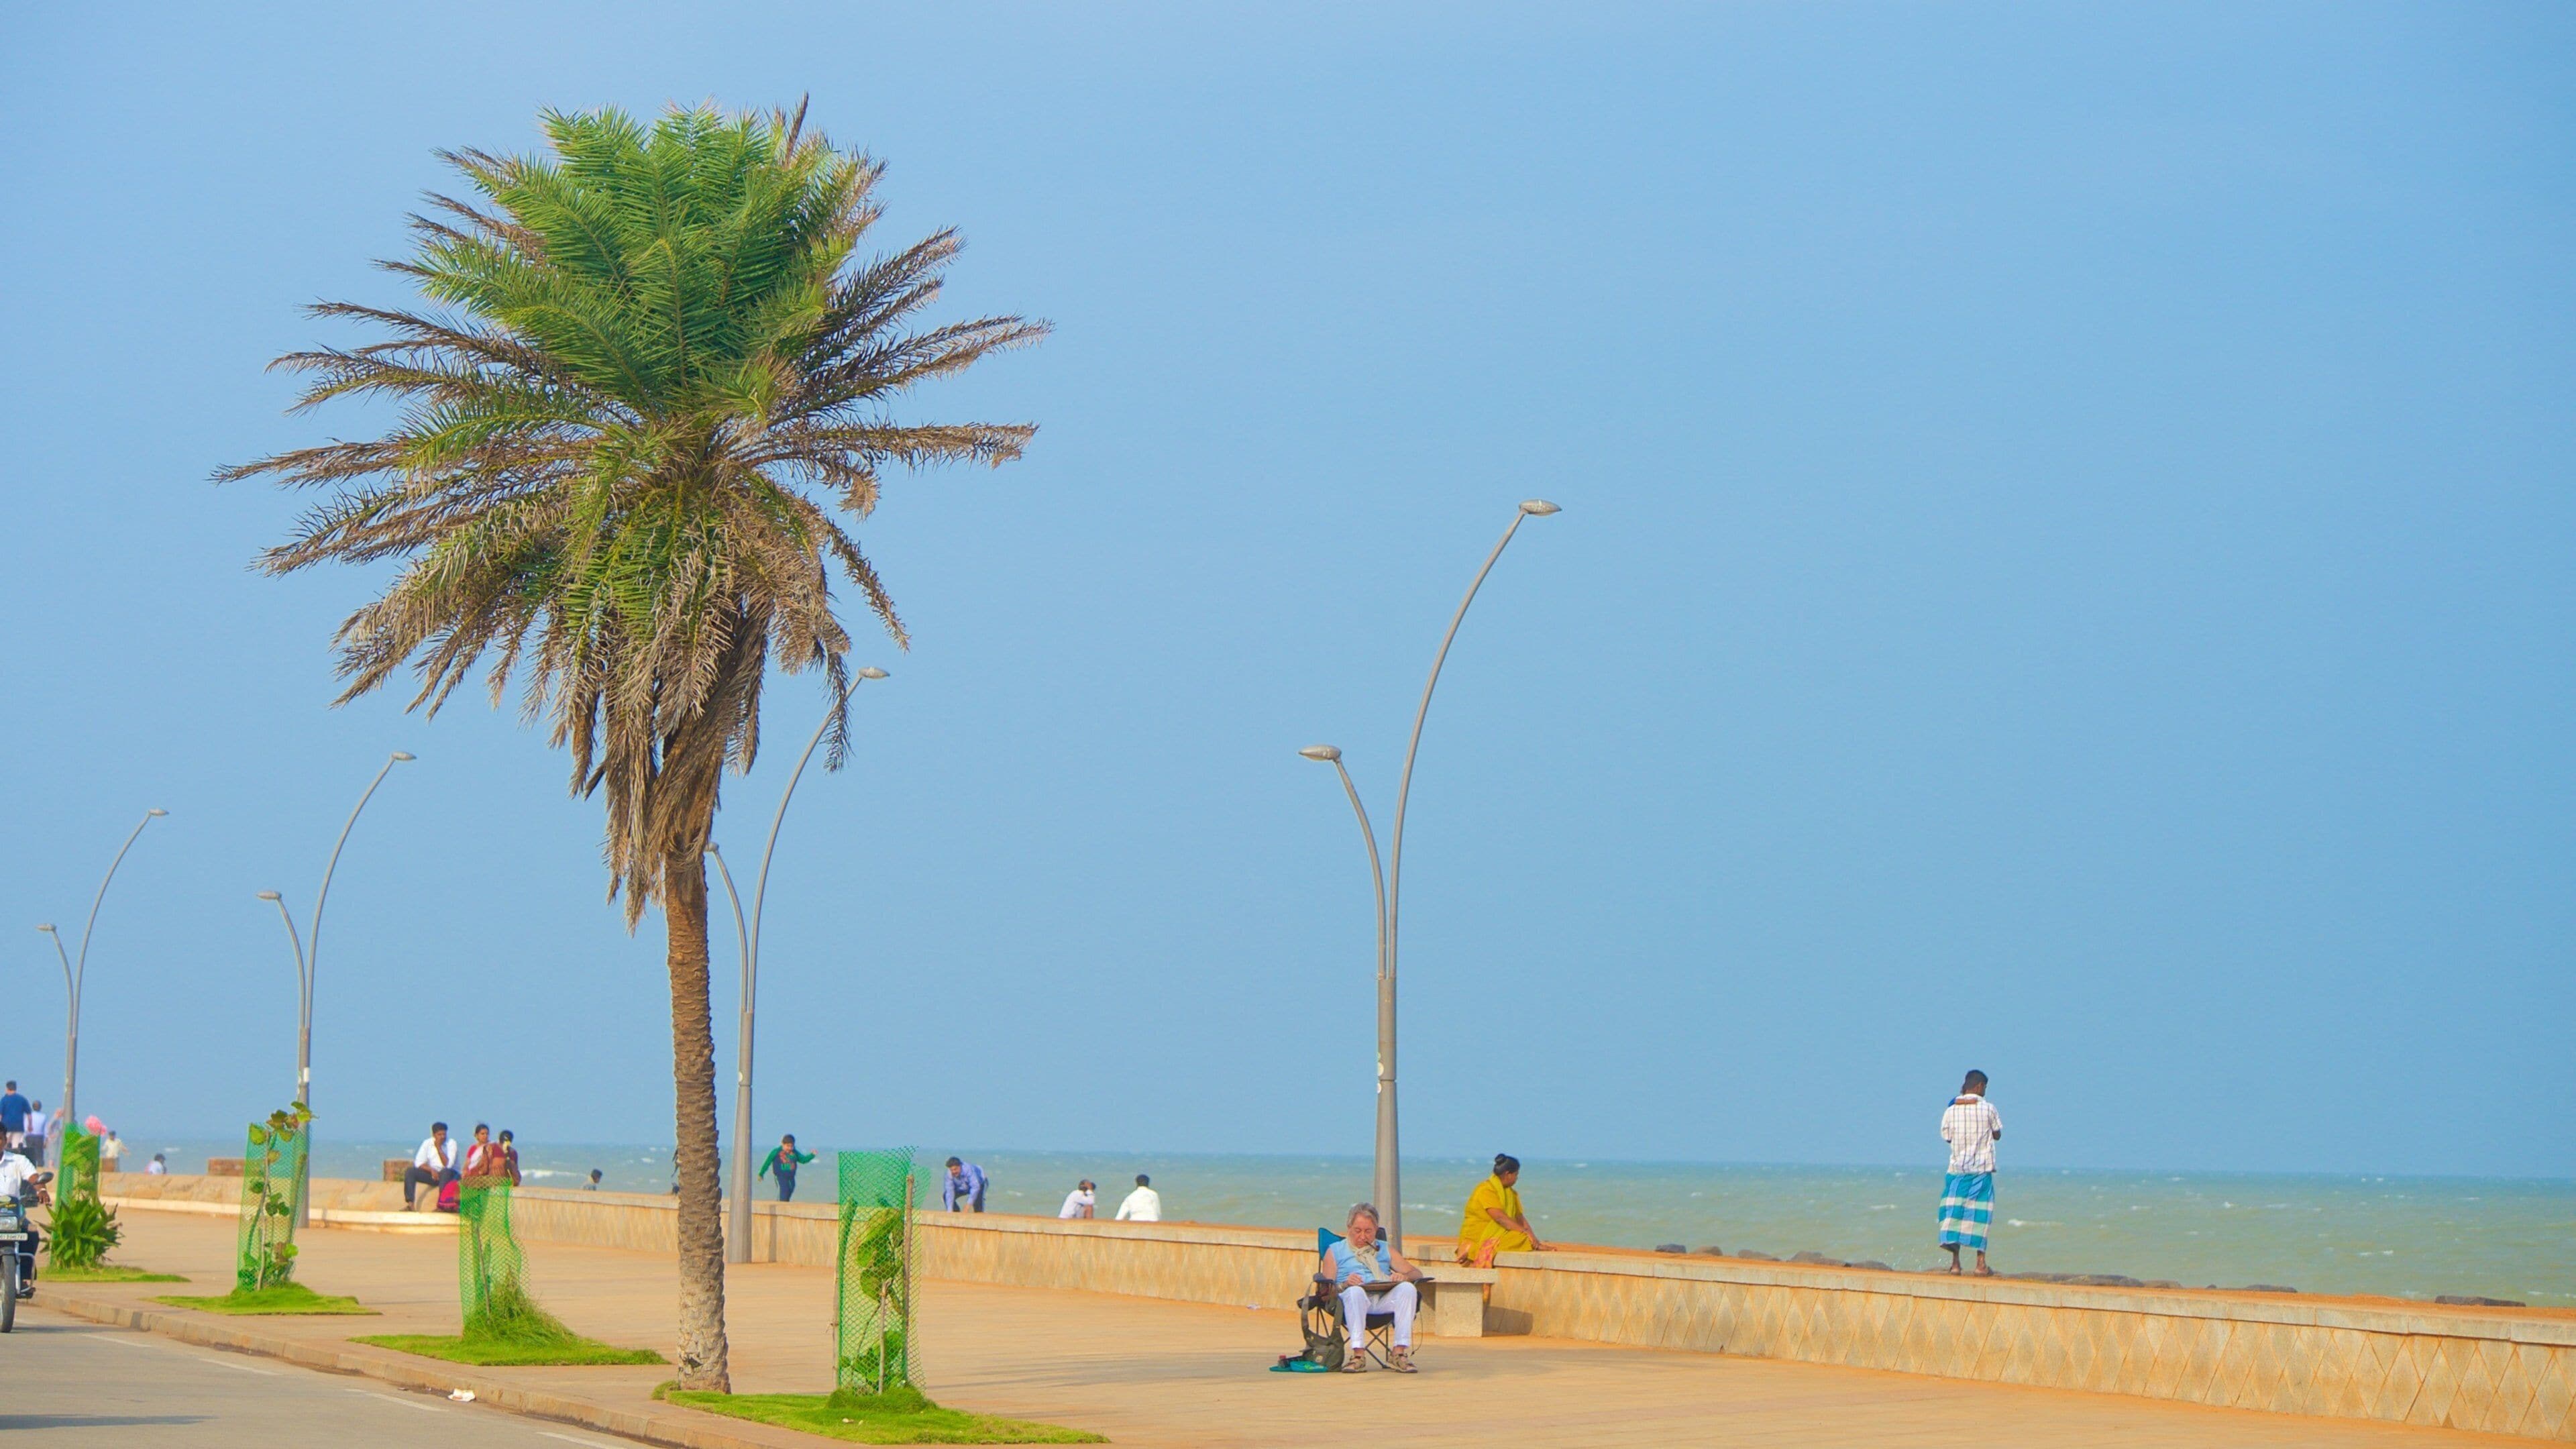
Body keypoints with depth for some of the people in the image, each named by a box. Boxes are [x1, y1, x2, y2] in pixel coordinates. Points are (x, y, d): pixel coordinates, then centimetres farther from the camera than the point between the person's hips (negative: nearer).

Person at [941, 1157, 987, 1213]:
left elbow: (976, 1187, -43)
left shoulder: (968, 1169, -40)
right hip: (962, 1187, 4)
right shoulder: (949, 1175, -27)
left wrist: (968, 1204, -48)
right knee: (946, 1196, -10)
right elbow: (950, 1192, -29)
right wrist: (950, 1211, -36)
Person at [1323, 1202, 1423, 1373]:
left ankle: (1400, 1352, -33)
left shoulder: (1385, 1250, 30)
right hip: (1355, 1301, -3)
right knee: (1355, 1291, -38)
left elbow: (1417, 1273, 21)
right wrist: (1345, 1285, -12)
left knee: (1407, 1288, -29)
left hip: (1385, 1298, 3)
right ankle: (1357, 1355, -44)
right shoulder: (1335, 1251, 21)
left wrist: (1405, 1277, -3)